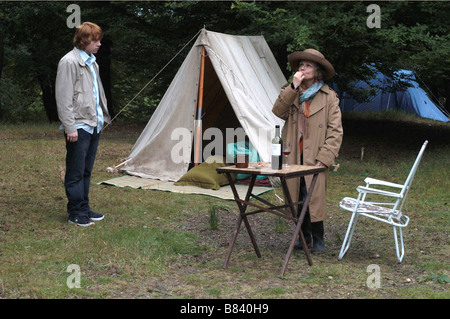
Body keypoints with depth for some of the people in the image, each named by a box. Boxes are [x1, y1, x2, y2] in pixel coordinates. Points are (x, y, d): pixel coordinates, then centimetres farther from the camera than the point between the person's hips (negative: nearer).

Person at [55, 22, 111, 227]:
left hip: (94, 125, 9)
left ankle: (84, 209, 23)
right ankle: (76, 213, 6)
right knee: (76, 172, -1)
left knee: (86, 171, 15)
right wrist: (70, 127, -18)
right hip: (79, 127, -9)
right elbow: (63, 98, -15)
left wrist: (102, 117, 19)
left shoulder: (91, 62, 16)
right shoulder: (69, 62, -12)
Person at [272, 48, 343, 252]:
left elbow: (335, 131, 0)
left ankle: (318, 239, 8)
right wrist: (293, 87, -12)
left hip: (315, 157, -3)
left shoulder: (329, 97, 4)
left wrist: (324, 157, -10)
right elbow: (278, 112, -5)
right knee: (297, 199, 5)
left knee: (315, 198, -6)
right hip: (293, 156, 3)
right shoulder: (291, 93, 14)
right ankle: (304, 237, 18)